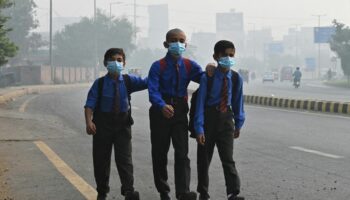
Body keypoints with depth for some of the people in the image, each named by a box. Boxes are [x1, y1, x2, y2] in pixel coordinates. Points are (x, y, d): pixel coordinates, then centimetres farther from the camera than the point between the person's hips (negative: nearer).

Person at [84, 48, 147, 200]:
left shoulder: (128, 81, -1)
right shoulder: (99, 83, -7)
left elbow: (145, 83, -12)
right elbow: (90, 104, -12)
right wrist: (89, 122, -26)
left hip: (122, 123, 1)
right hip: (103, 123, 0)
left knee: (124, 158, -7)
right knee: (101, 159, 7)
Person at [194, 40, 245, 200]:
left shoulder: (236, 79, -5)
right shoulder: (207, 78, -13)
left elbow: (238, 102, 7)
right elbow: (200, 103, -12)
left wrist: (238, 124, 12)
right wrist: (199, 128, -15)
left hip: (226, 119, 1)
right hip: (209, 118, -1)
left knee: (228, 158, -6)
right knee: (203, 159, 9)